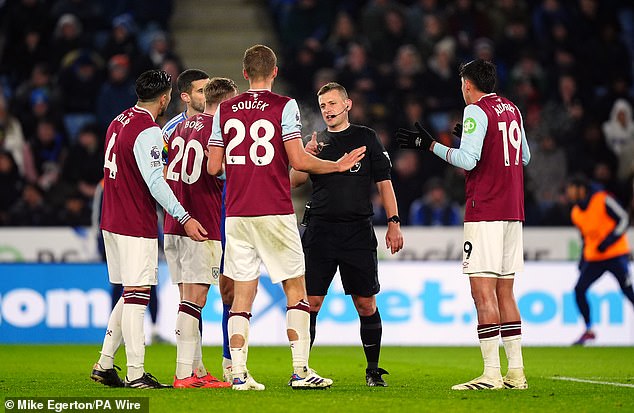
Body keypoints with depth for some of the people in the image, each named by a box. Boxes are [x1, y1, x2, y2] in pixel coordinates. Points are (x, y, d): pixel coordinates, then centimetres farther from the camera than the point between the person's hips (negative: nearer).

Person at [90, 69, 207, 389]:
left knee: (130, 296, 16)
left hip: (112, 221, 9)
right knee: (136, 295, -8)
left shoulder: (119, 122, 12)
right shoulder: (147, 131, -16)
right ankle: (135, 374, -9)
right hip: (136, 227, -9)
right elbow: (155, 182, -22)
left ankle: (104, 365, 16)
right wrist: (184, 217, -24)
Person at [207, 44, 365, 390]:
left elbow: (213, 167, 5)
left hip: (237, 215, 3)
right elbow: (298, 160, -11)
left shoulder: (224, 110, 6)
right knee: (296, 289, 7)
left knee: (242, 293, 5)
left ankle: (239, 374, -1)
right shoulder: (284, 106, -4)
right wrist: (338, 166, 4)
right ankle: (301, 371, 2)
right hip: (275, 213, -3)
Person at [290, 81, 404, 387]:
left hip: (358, 232, -1)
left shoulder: (366, 138, 8)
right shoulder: (316, 142, 13)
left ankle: (373, 370, 10)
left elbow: (383, 182, 8)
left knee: (366, 304, 0)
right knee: (310, 301, -4)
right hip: (320, 232, 1)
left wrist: (393, 222, -1)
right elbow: (293, 182, 6)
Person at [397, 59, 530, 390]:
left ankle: (491, 374, -15)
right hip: (512, 211, 8)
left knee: (483, 290, -9)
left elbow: (468, 160, -16)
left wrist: (430, 145, -7)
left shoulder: (477, 111, -9)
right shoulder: (512, 110, 14)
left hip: (485, 212, -8)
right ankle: (516, 373, 9)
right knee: (504, 291, 11)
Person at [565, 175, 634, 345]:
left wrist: (608, 241, -21)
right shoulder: (576, 213, 7)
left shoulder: (603, 200, -14)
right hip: (594, 258, 7)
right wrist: (583, 260, 13)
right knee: (579, 289, -3)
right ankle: (588, 330, 7)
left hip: (616, 254, -7)